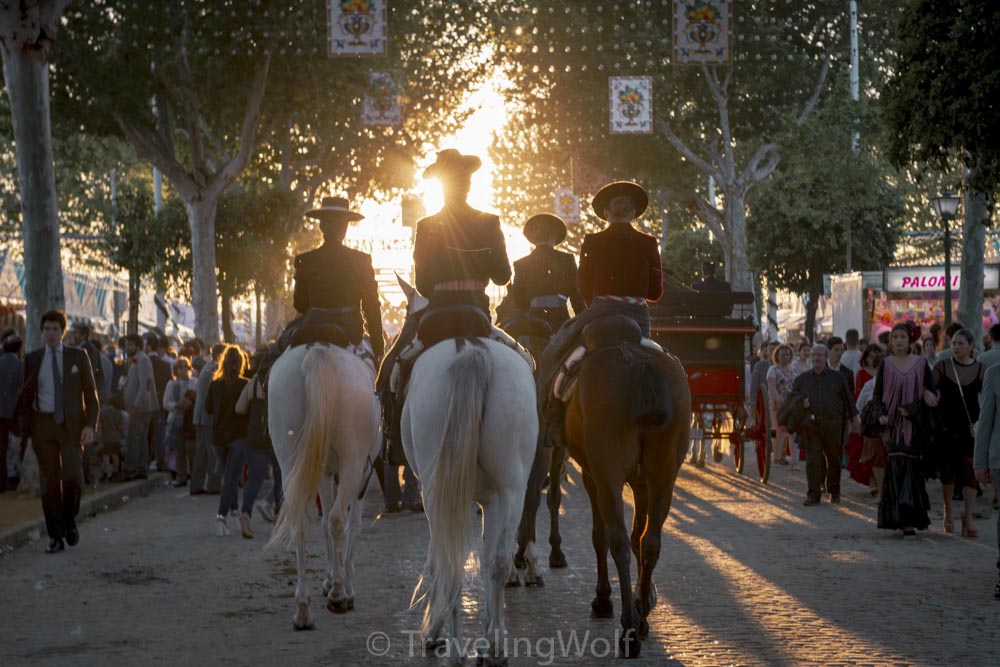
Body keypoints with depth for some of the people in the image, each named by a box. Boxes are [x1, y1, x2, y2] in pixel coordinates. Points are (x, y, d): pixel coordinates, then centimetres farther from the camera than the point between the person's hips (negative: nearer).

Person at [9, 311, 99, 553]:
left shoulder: (78, 356, 5)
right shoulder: (32, 359, 8)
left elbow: (91, 394, 4)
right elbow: (25, 396, 8)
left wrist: (90, 424, -9)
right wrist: (19, 431, 3)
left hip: (72, 424, -1)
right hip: (43, 424, 1)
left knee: (72, 476, -14)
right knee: (50, 481, 1)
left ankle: (70, 521, 12)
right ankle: (56, 537, 6)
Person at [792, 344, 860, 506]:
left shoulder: (836, 377, 11)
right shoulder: (802, 380, 14)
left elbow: (847, 398, 13)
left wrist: (854, 419, 11)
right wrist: (800, 404, -6)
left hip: (833, 424, 0)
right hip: (810, 426, 0)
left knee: (834, 459, 6)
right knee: (813, 460, -7)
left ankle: (834, 492, 20)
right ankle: (813, 494, -5)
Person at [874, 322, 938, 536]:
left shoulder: (921, 363, 4)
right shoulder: (885, 364, 5)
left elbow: (931, 394, 5)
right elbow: (877, 394, 9)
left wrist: (912, 409, -9)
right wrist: (881, 414, -9)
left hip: (915, 425, 0)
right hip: (893, 425, 0)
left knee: (912, 468, -4)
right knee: (897, 468, -8)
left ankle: (909, 519, 3)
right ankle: (906, 520, -7)